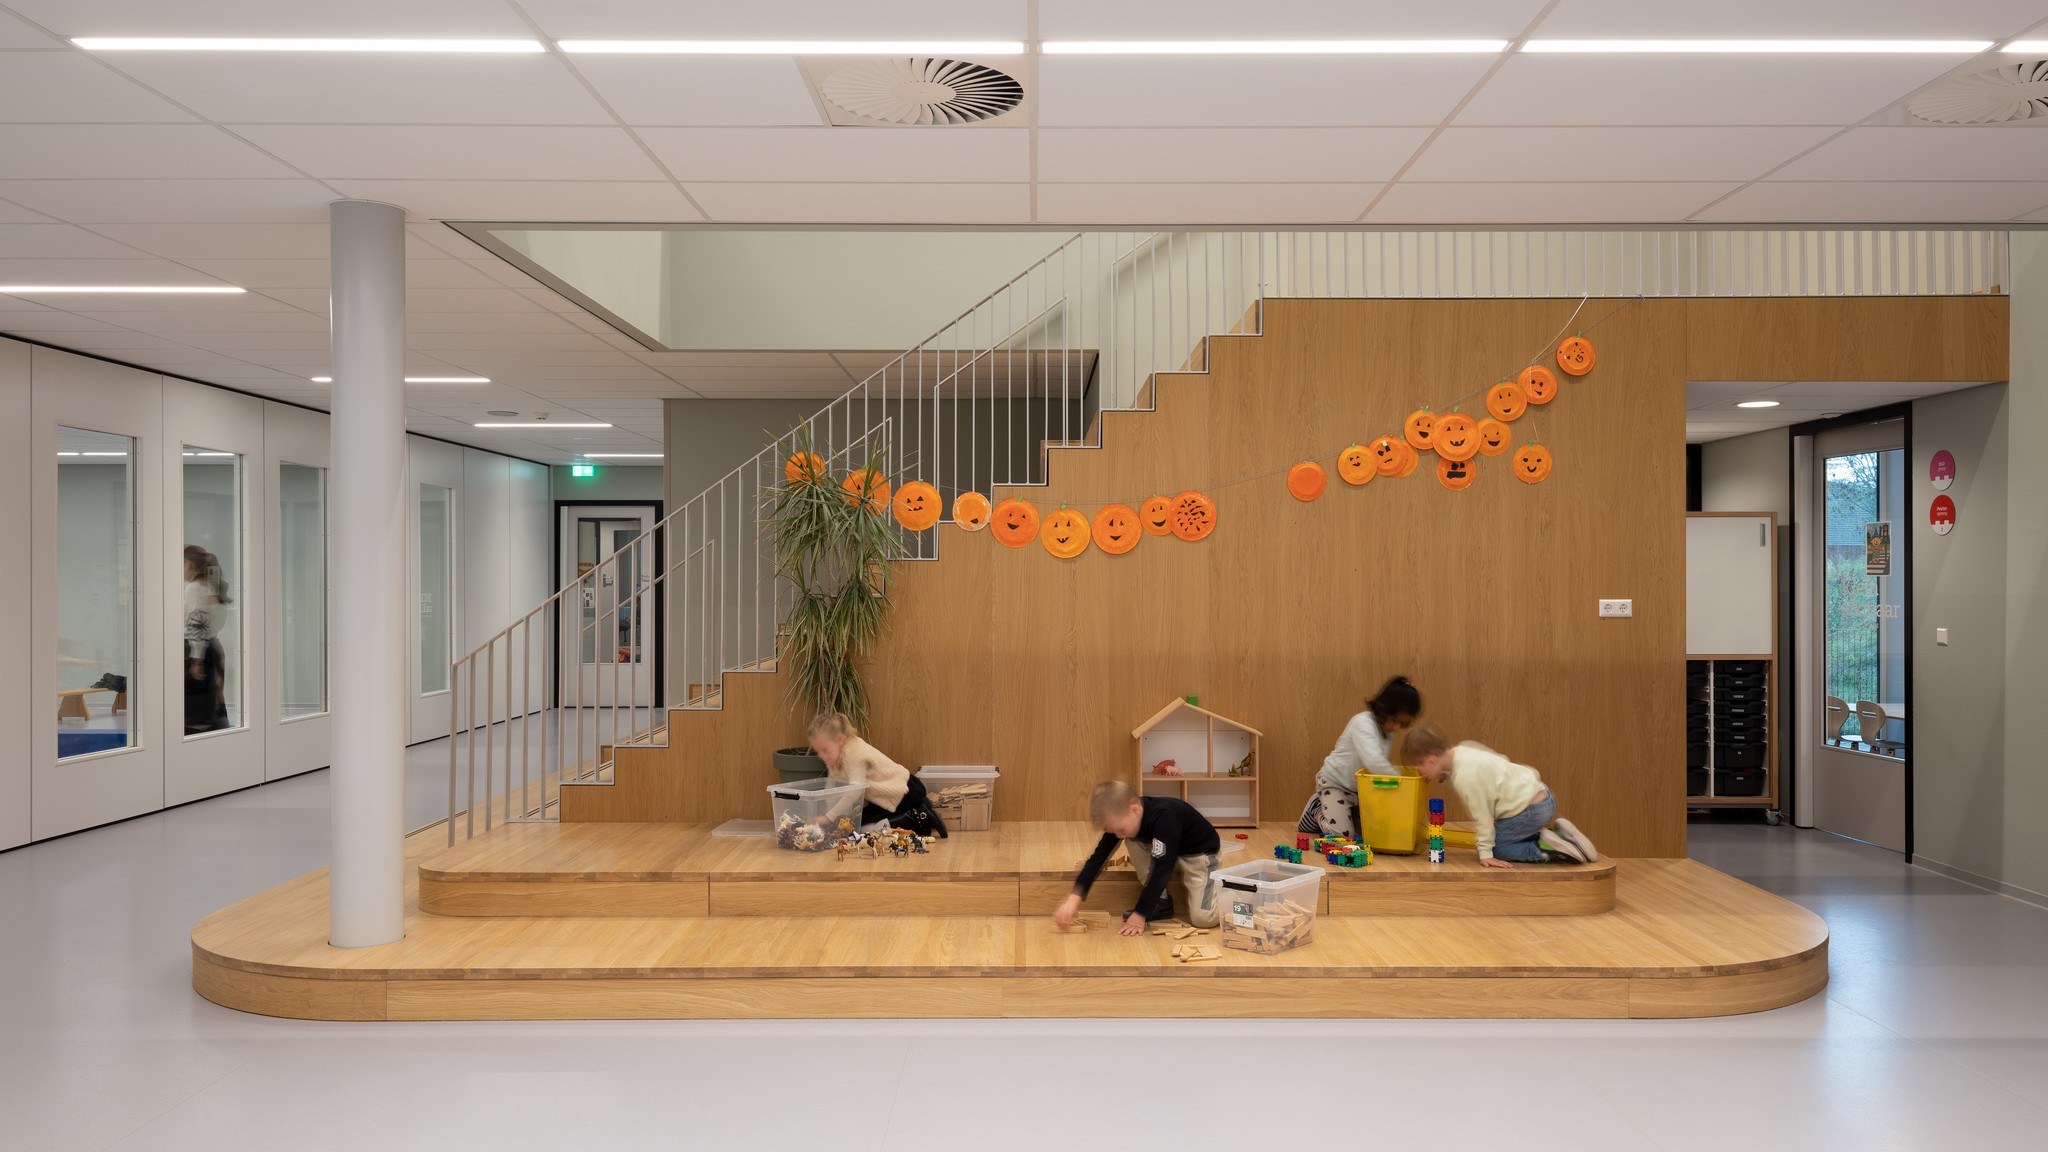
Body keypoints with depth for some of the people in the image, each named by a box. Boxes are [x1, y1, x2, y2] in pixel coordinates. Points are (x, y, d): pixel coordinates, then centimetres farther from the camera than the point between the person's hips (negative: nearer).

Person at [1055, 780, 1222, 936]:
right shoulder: (1121, 817, -17)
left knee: (1202, 918, -26)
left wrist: (1140, 914, -35)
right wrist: (1074, 898, -26)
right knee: (1133, 840, -19)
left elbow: (1162, 869, -37)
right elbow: (1099, 856, -15)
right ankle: (1161, 902, -4)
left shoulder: (1164, 817, -38)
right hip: (1169, 851, 7)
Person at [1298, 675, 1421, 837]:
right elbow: (1374, 762, -40)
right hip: (1334, 783, -8)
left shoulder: (1387, 730, -2)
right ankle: (1317, 809, 10)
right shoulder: (1362, 723, -28)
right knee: (1341, 834, -22)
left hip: (1361, 788, 8)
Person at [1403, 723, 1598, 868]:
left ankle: (1546, 849, -6)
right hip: (1542, 795, 9)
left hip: (1531, 809, -9)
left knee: (1494, 849, 1)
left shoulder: (1465, 776, -22)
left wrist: (1485, 853, -11)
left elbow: (1481, 814, -19)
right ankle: (1555, 836, 12)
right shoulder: (1461, 751, 3)